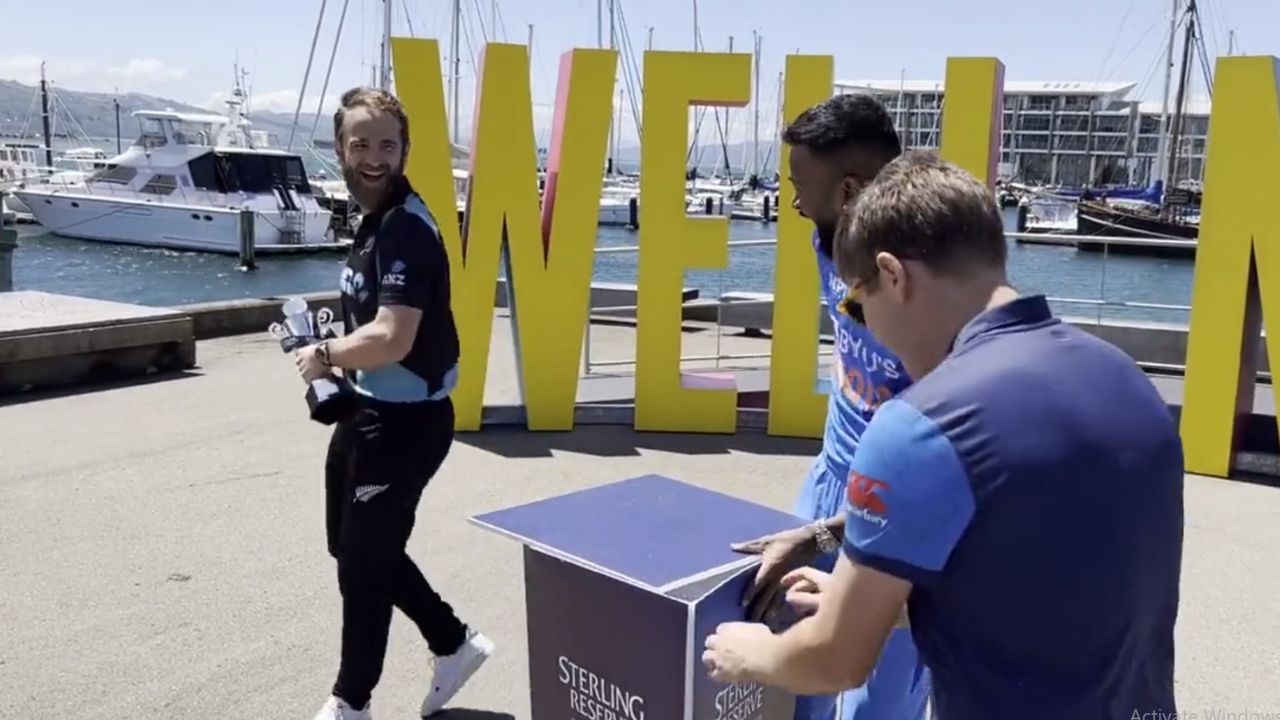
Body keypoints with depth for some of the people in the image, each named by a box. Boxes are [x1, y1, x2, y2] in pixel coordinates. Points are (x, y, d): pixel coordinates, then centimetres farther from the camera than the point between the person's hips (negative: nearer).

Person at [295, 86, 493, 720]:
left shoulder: (406, 229, -22)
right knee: (355, 546, 21)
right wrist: (338, 363, 4)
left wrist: (325, 356, -13)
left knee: (363, 561, 6)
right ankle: (454, 643, 37)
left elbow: (392, 339, -30)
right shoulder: (373, 220, 10)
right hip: (368, 411, 10)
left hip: (406, 422, -10)